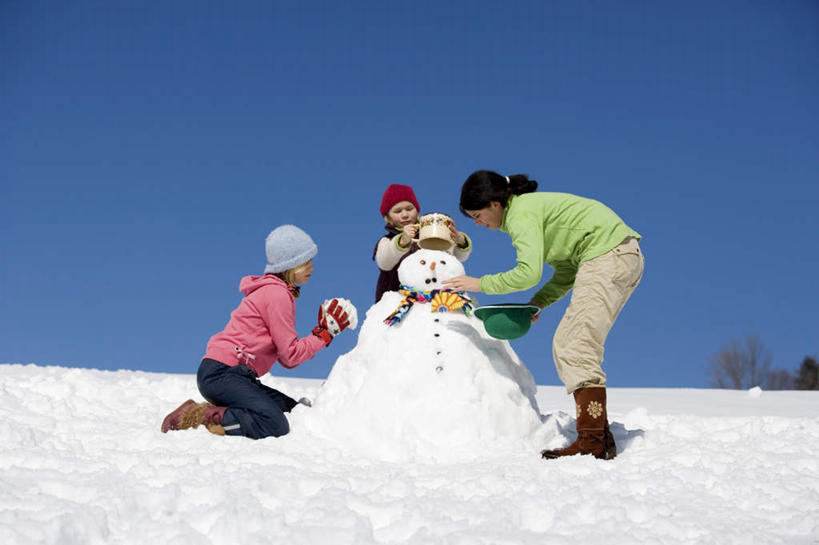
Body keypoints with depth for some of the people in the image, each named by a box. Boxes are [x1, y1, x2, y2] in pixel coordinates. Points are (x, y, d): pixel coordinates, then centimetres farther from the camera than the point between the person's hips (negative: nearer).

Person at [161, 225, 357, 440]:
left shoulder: (280, 292, 21)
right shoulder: (276, 294, -10)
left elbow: (287, 360, 14)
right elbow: (290, 355, -12)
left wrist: (324, 331, 6)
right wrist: (325, 333, -2)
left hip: (235, 374, 11)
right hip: (220, 373, -11)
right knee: (274, 424, -27)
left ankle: (217, 411, 3)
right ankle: (197, 416, -16)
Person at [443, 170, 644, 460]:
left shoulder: (522, 213, -10)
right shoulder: (533, 208, 20)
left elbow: (529, 273, -22)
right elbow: (567, 272, 19)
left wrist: (481, 283, -10)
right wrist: (538, 303, 9)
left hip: (608, 253, -10)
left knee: (577, 350, -14)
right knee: (566, 346, 8)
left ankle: (592, 441, -20)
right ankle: (602, 438, 5)